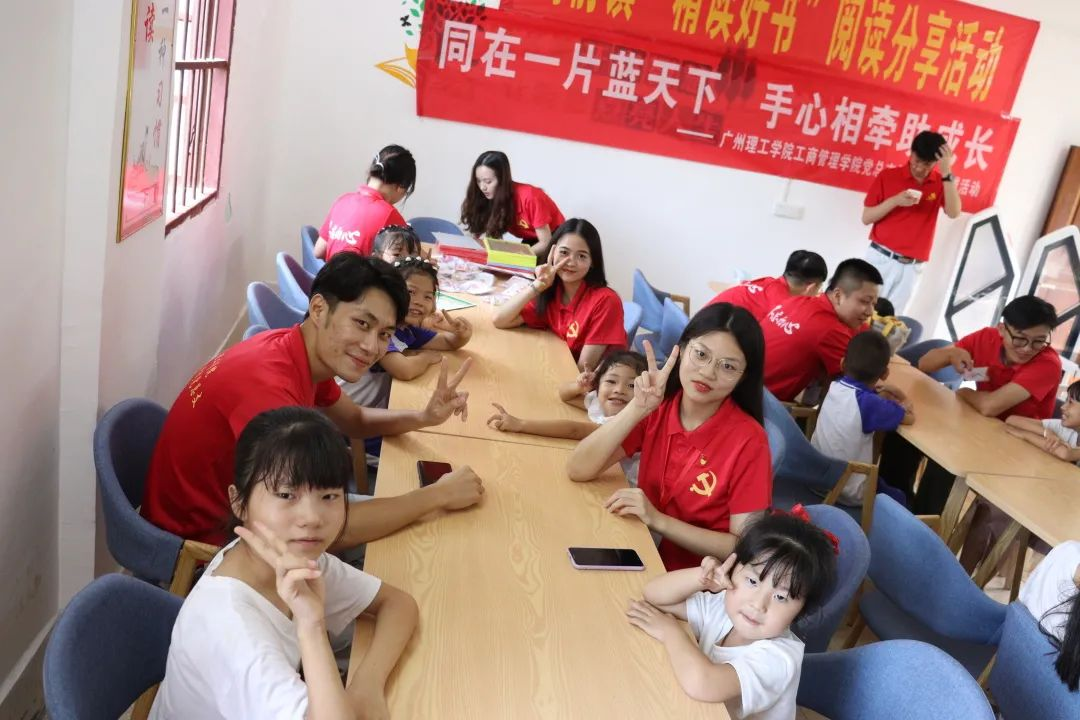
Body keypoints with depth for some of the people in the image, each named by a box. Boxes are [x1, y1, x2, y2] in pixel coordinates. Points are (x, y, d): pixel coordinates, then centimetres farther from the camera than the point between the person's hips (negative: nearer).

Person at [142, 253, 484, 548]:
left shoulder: (307, 354, -6)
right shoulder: (267, 384, -33)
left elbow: (354, 420, 12)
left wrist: (424, 417, -8)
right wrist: (437, 494, -25)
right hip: (199, 542, -8)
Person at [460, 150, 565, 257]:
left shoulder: (529, 197, -27)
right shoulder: (493, 197, -10)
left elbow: (546, 244, -23)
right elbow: (493, 238, -10)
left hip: (554, 241, -6)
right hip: (530, 243, 6)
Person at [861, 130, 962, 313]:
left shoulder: (941, 183, 4)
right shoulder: (888, 176, 0)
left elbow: (954, 213, -13)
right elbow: (866, 218, -2)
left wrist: (947, 173, -18)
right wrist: (895, 201, -17)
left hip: (911, 267, 1)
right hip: (880, 258, -1)